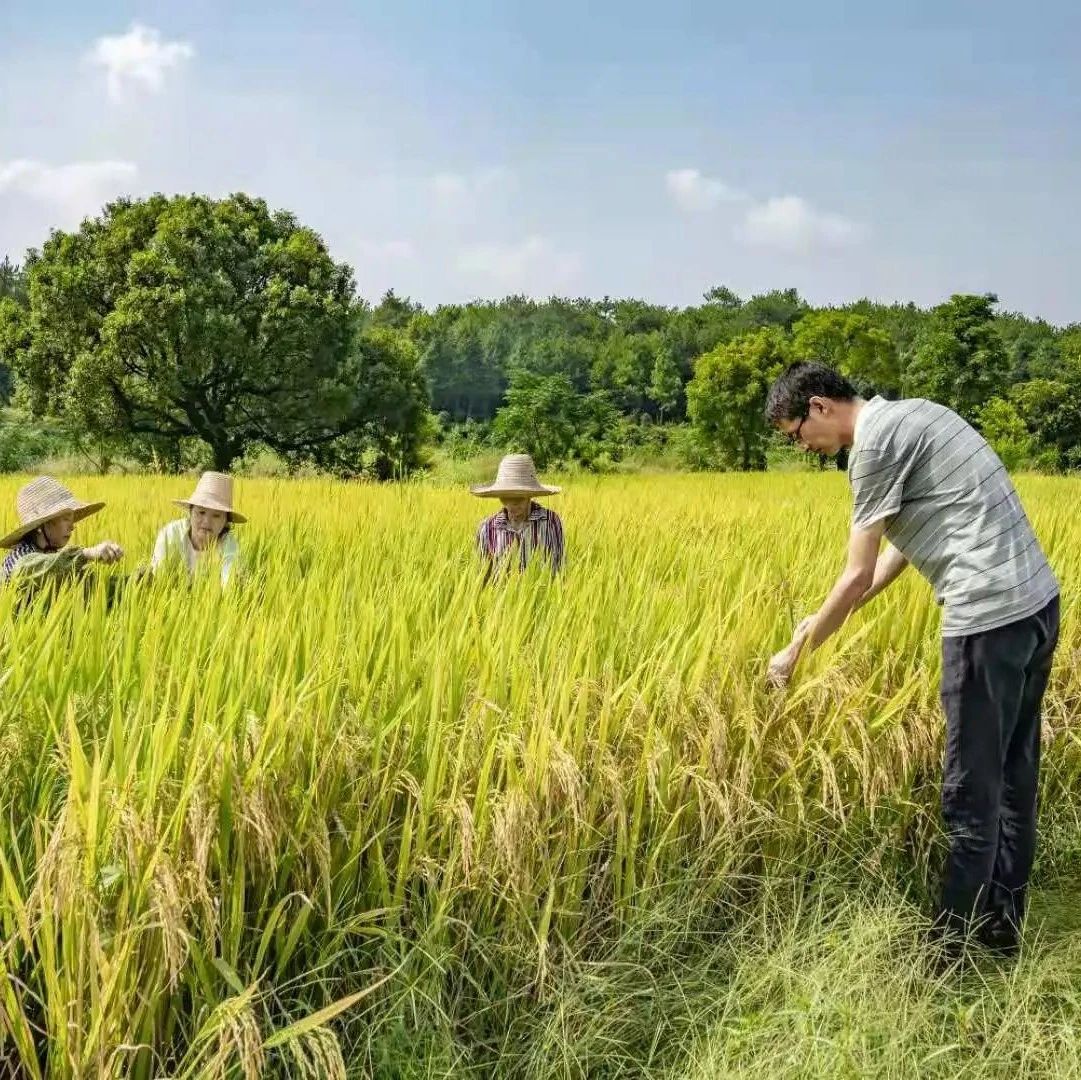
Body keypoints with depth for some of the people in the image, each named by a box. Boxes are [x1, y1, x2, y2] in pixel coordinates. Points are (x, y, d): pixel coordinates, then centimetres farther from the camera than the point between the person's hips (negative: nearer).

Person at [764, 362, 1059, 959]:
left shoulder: (875, 441, -11)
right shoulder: (910, 416, 18)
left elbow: (858, 577, -10)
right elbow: (904, 545, 23)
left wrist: (796, 651, 2)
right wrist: (829, 618, 23)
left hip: (990, 615, -10)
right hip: (1036, 601, 10)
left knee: (971, 792, 0)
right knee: (1013, 775, 18)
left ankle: (951, 945, 12)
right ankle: (1002, 921, 31)